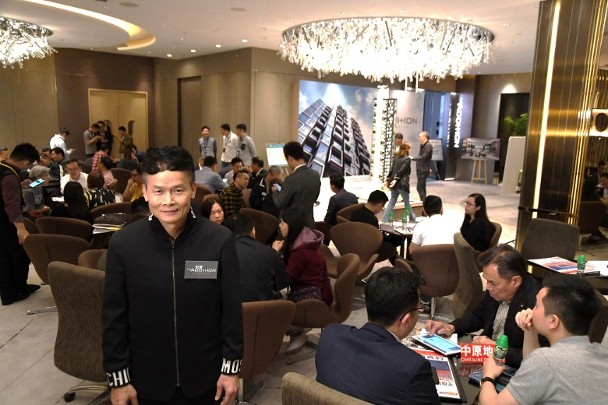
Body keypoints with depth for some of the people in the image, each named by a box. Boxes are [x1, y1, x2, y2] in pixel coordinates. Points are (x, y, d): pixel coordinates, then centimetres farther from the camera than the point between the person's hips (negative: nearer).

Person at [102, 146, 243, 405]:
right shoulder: (123, 244, -12)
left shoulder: (220, 241, -15)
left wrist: (231, 367, -3)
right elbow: (114, 318, -5)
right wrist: (118, 377, -2)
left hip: (205, 376, 0)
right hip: (148, 379, 1)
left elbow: (232, 310, -7)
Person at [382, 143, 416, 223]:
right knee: (407, 203, 9)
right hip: (402, 184, -6)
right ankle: (412, 219, 26)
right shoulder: (408, 159, -6)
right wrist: (396, 179, -20)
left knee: (392, 202, 9)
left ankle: (384, 220, 2)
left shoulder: (395, 158, 12)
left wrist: (388, 180, 7)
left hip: (394, 184, 6)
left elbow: (391, 170, 7)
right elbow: (402, 170, -16)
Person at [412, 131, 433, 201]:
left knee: (419, 188, -13)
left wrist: (413, 158, -21)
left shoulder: (428, 146, -15)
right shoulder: (422, 145, 14)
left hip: (424, 170, -10)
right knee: (422, 187, 14)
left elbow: (423, 157, -23)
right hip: (420, 169, 10)